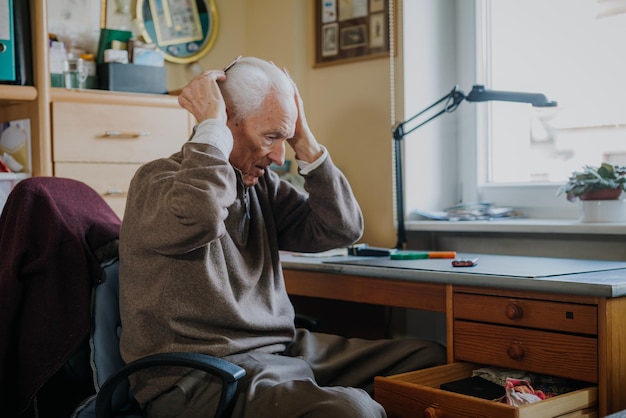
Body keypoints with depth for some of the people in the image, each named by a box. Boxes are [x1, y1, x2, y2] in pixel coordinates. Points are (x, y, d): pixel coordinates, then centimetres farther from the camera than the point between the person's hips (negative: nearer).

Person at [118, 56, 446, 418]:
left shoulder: (262, 184, 11)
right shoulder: (158, 180, -8)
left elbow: (344, 229, 5)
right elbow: (199, 218, -33)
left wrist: (304, 140, 1)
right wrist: (210, 125, -19)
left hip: (281, 350, 8)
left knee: (430, 357, 2)